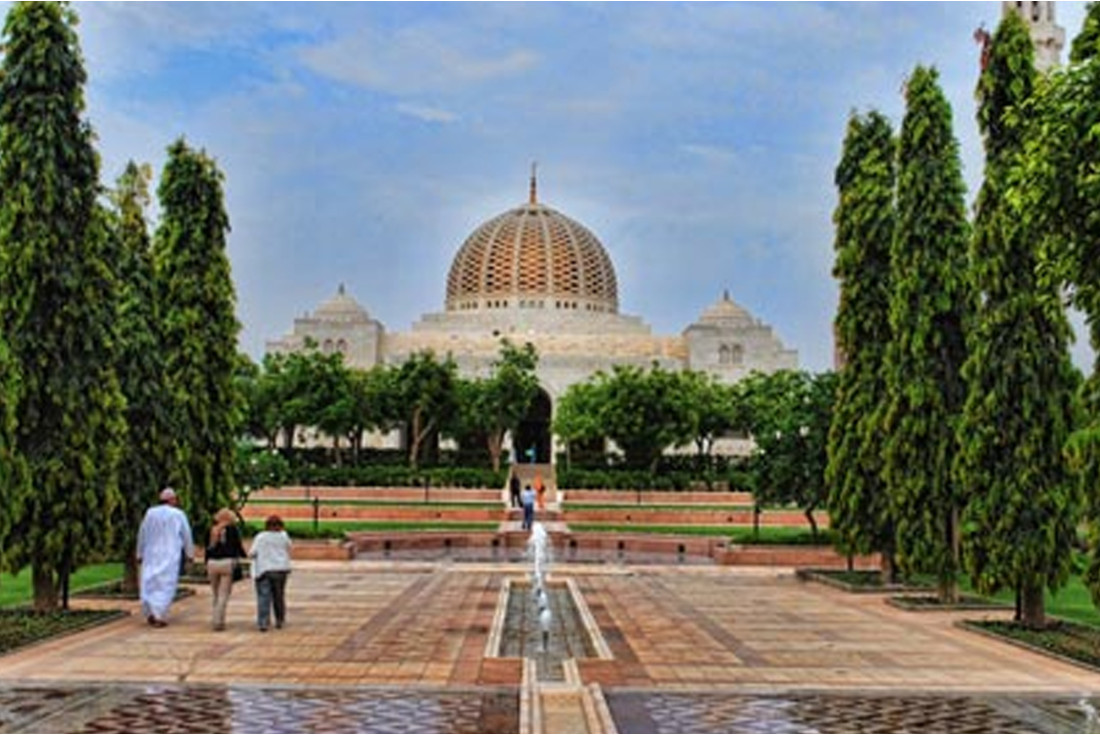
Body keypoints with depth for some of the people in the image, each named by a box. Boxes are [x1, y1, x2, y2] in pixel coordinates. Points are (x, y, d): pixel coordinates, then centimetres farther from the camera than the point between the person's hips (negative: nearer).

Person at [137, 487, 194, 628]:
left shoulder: (150, 513, 2)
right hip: (170, 556, -3)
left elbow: (142, 534, 6)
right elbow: (187, 536, 2)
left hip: (151, 554, 3)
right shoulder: (178, 514, -3)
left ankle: (149, 613, 5)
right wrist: (190, 554, 12)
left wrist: (140, 554, 15)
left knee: (149, 583, 11)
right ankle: (159, 616, -7)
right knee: (166, 584, -1)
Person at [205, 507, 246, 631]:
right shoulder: (232, 529, -1)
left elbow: (208, 549, 10)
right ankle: (218, 621, -8)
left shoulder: (212, 530, 9)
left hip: (212, 563, 4)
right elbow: (237, 546, -1)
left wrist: (207, 567, 17)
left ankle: (217, 620, 20)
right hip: (227, 562, -4)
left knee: (216, 595, 15)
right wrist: (244, 555, 19)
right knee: (223, 595, -3)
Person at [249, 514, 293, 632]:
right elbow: (288, 551, 14)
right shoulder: (284, 537, 2)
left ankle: (263, 622, -11)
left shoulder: (260, 537, -5)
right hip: (280, 569, 2)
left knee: (264, 597, -3)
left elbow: (252, 553, -6)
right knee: (279, 596, 14)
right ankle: (280, 620, 20)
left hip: (263, 569, -2)